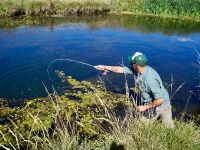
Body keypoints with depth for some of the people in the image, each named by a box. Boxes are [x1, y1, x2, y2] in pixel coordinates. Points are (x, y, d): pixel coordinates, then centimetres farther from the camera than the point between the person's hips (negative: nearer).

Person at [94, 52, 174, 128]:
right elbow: (122, 69, 2)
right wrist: (105, 67, 6)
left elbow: (160, 100, -35)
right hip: (150, 105, 8)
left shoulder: (150, 80, -37)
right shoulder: (137, 70, -12)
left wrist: (145, 107, -23)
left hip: (161, 105, -8)